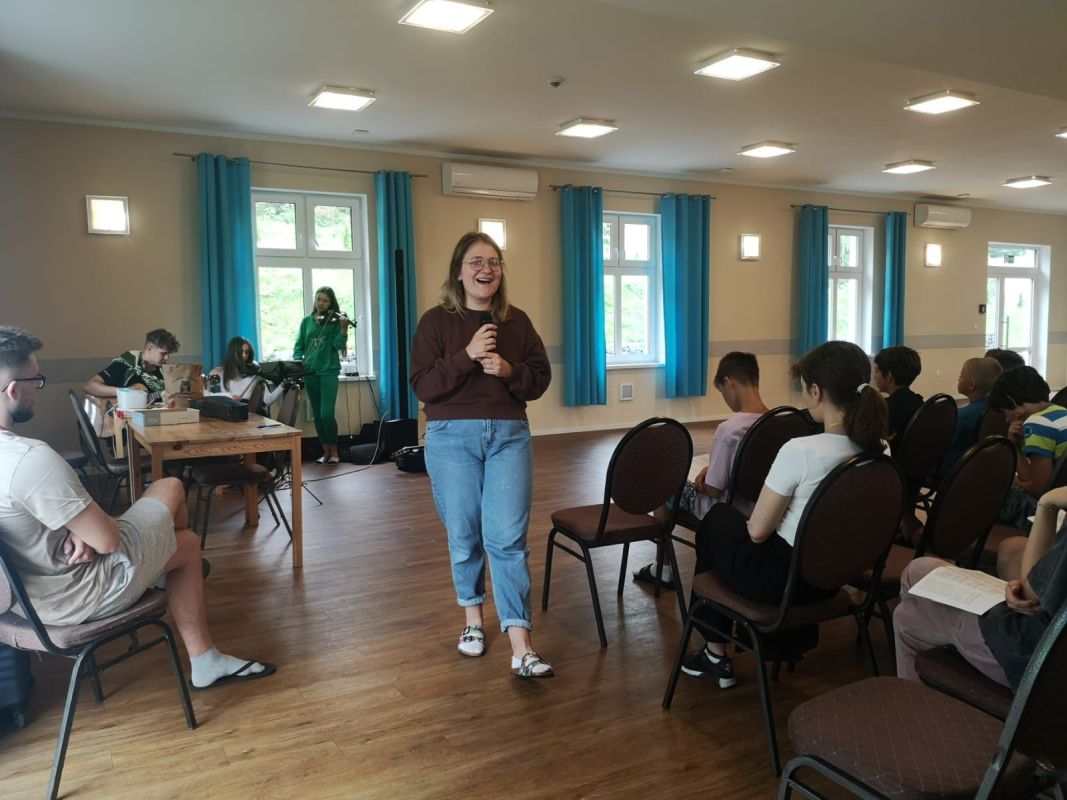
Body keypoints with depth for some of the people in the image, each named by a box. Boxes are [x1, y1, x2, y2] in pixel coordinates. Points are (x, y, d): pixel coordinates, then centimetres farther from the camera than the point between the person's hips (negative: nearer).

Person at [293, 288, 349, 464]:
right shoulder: (307, 321, 10)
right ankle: (325, 451, 18)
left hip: (329, 371, -4)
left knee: (327, 413, -13)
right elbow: (299, 346, 9)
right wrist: (297, 362, -8)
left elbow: (339, 345, -11)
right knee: (317, 414, 8)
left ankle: (334, 451, 0)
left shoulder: (335, 321, 1)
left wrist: (344, 329, -27)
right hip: (310, 372, 4)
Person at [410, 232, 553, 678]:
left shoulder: (517, 322, 8)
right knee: (464, 535, 9)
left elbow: (540, 379, 8)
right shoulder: (436, 321, 0)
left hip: (509, 436, 1)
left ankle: (521, 648, -4)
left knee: (508, 538, -6)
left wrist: (509, 370, -12)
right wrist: (467, 355, -19)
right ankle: (472, 618, 33)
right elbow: (423, 386, -8)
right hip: (452, 438, -1)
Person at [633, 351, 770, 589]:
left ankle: (664, 569, 26)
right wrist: (712, 469, 4)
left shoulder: (729, 429, -29)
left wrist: (701, 483, 0)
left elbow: (714, 490, -21)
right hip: (760, 509, 7)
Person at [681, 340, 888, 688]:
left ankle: (715, 655, 32)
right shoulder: (875, 451, -7)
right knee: (729, 518, 27)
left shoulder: (800, 451, -28)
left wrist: (752, 522, 5)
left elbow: (757, 531, -19)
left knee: (715, 521, 23)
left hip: (782, 577, -7)